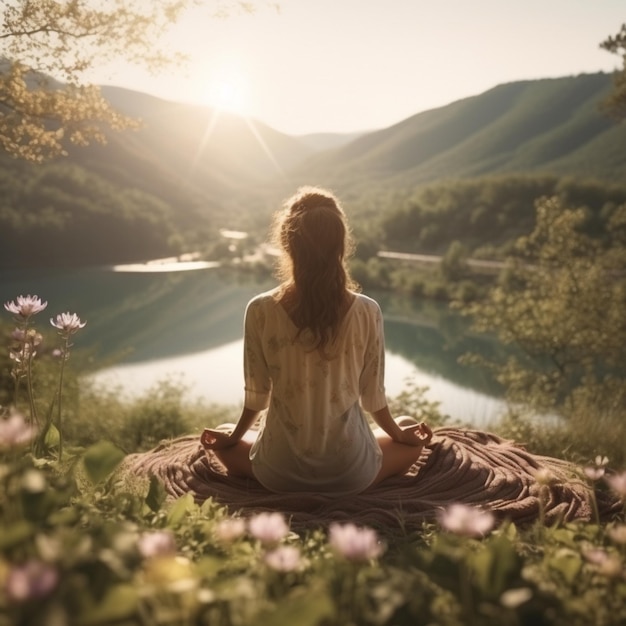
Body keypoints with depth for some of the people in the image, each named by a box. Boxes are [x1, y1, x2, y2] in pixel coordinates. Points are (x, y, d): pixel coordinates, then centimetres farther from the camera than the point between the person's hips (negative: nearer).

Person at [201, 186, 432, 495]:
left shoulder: (260, 310, -14)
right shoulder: (367, 311, -13)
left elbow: (257, 393, -3)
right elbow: (372, 395, -2)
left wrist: (233, 436, 17)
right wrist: (398, 433, 19)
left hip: (281, 471, 1)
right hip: (350, 471, 0)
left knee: (222, 442, 32)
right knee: (411, 439, 28)